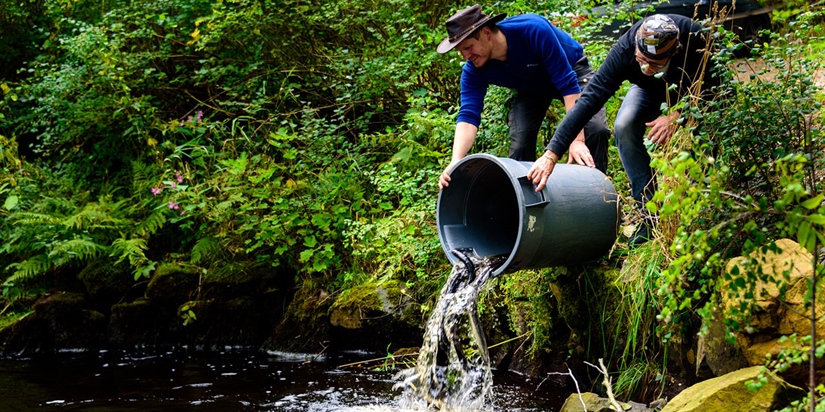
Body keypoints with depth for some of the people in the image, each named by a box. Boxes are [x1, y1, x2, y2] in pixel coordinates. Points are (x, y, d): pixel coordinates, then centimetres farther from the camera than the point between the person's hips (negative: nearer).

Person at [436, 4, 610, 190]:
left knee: (596, 129, -22)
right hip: (531, 88, 4)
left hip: (572, 69, -4)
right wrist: (456, 162, -50)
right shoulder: (473, 71, -26)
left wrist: (577, 139, -44)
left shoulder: (533, 30, -40)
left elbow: (567, 83, -39)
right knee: (519, 146, -13)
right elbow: (468, 116, -31)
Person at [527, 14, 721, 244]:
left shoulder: (695, 40, -40)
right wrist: (551, 154, -49)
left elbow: (711, 87, -25)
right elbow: (589, 99, -42)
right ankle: (649, 212, -17)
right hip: (650, 91, 1)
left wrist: (676, 116, -42)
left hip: (694, 92, -1)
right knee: (624, 126, -27)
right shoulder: (624, 49, -38)